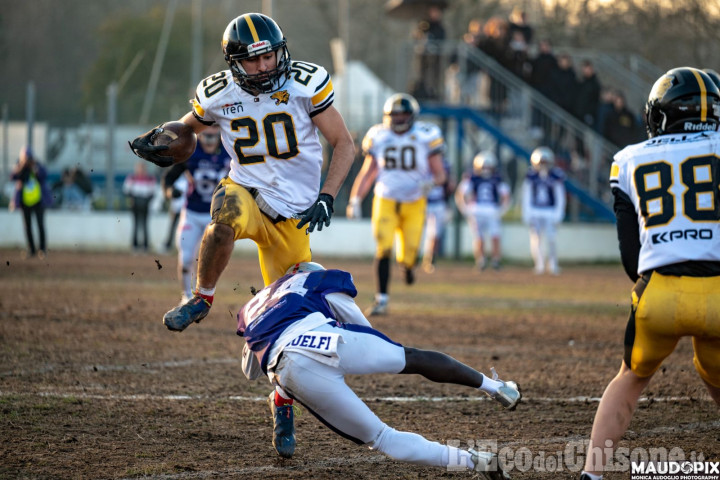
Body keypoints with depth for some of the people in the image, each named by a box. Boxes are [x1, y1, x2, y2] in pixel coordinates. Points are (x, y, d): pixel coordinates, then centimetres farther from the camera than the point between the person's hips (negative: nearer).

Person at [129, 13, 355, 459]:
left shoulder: (306, 83, -11)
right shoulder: (219, 94, -5)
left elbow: (345, 145, -5)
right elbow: (190, 125, 18)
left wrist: (327, 196, -18)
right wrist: (158, 140, -4)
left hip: (292, 216, 0)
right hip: (247, 192, 0)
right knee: (226, 213, -40)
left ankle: (283, 404, 21)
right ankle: (201, 299, -17)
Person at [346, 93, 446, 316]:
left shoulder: (425, 137, -5)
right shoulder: (378, 137, 3)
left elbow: (439, 174, -1)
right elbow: (367, 173, 11)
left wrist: (430, 182, -23)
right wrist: (355, 200, 3)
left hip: (414, 204, -1)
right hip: (386, 201, 1)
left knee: (408, 255, -7)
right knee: (383, 248, -15)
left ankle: (408, 263, 32)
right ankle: (381, 299, -8)